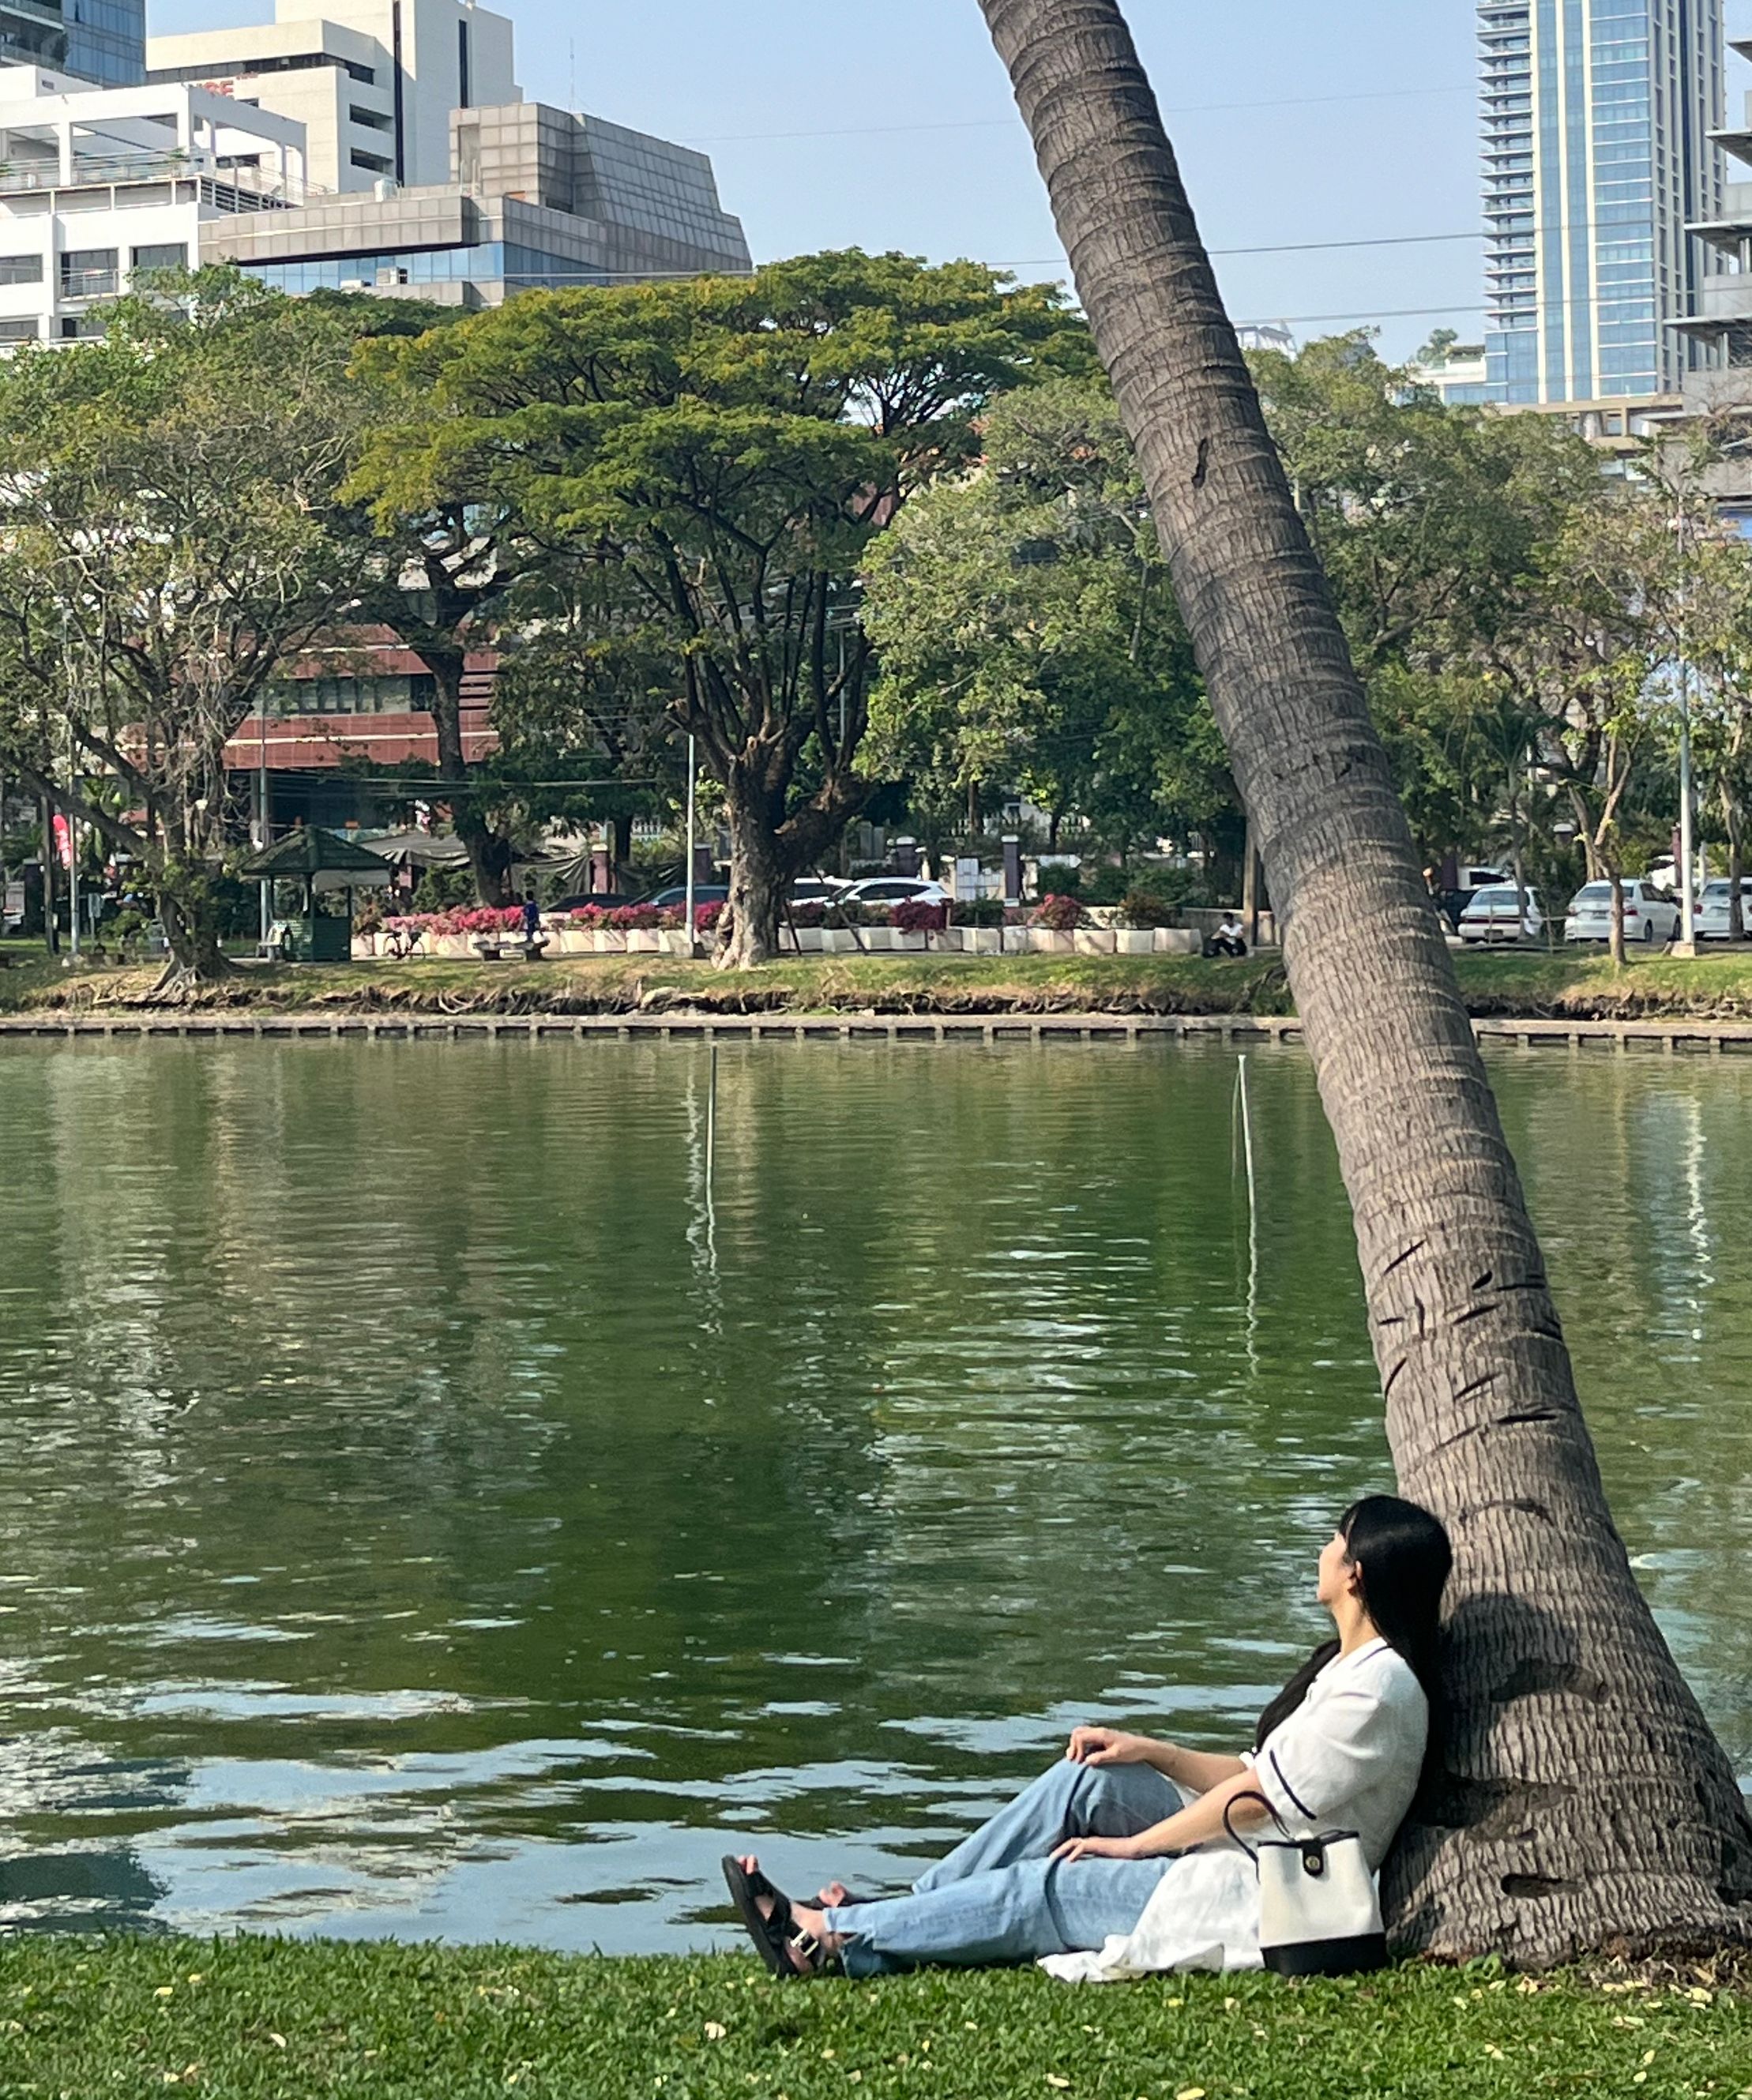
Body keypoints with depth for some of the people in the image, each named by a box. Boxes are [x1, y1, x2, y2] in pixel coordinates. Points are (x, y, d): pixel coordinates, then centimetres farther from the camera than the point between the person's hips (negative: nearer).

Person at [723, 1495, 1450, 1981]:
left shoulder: (1377, 1687, -20)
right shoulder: (1346, 1665, 14)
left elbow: (1256, 1798, -18)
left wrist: (1133, 1843, -10)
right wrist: (1151, 1753, 5)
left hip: (1260, 1904, -9)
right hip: (1244, 1864, 9)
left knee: (1041, 1891, -10)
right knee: (1088, 1777, -2)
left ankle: (830, 1938, -2)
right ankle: (906, 1914, 1)